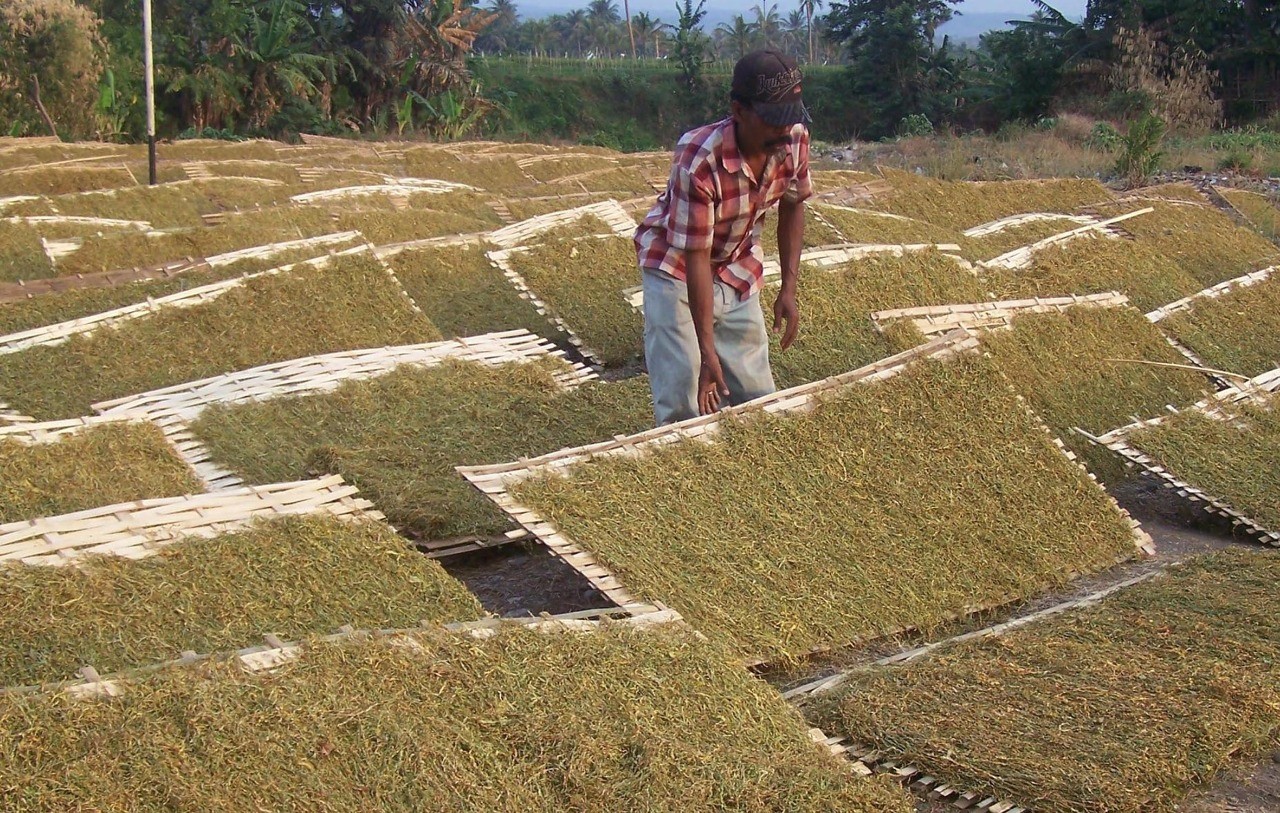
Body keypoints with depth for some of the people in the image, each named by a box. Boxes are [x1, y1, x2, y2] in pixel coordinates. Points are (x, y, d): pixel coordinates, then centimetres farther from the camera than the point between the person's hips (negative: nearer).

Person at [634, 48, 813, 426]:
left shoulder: (794, 140, -18)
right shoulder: (699, 162, -35)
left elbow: (792, 207, 2)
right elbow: (696, 257, -30)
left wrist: (788, 289, -2)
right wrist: (707, 352, -29)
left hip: (739, 270, 5)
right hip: (676, 268, -5)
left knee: (757, 398, 5)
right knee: (683, 402, -12)